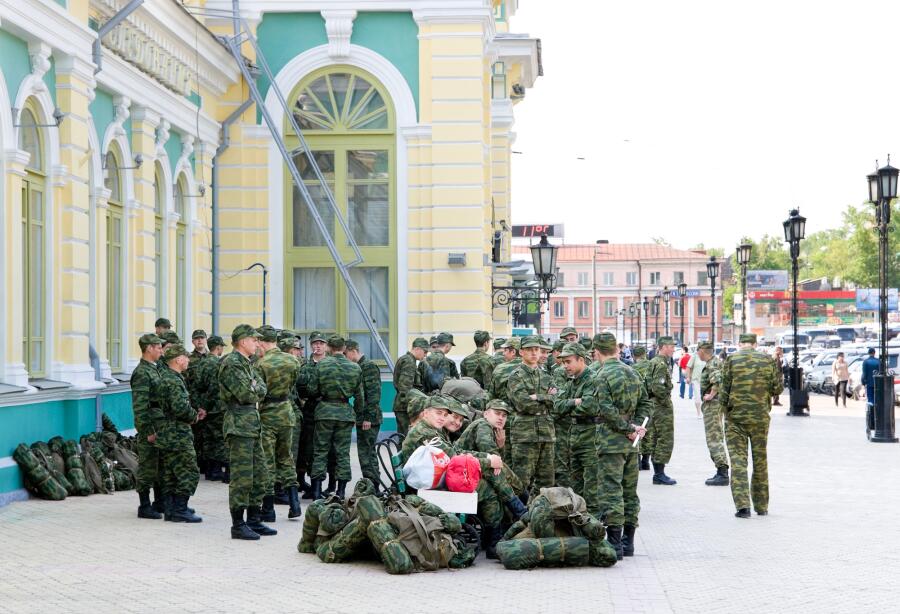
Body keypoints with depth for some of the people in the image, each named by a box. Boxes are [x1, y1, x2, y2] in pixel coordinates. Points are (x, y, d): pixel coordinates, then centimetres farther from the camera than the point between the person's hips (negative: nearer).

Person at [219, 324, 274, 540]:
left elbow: (262, 390, 11)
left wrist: (253, 392, -8)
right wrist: (255, 390, -1)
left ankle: (254, 520, 20)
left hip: (253, 425, 10)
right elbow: (245, 394, -20)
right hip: (239, 426, -10)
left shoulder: (247, 364, 18)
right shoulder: (231, 364, -13)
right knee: (242, 477, -8)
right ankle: (238, 525, -4)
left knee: (260, 475, 13)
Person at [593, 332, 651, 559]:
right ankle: (628, 542, 19)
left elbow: (608, 410, -19)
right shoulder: (632, 373, 12)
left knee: (611, 490, -7)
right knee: (630, 491, 13)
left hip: (610, 441, -7)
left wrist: (630, 428, -10)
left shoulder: (602, 376, -11)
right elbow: (646, 403, 13)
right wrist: (636, 427, 3)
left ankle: (614, 542, -10)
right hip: (631, 444, 7)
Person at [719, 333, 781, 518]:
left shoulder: (732, 359, -5)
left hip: (736, 416, -2)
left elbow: (725, 389, -6)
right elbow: (775, 388, 2)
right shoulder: (766, 360, 0)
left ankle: (742, 505, -11)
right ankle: (761, 506, 20)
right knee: (760, 461, 13)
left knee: (738, 460, 0)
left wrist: (725, 409, 10)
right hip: (760, 417, 2)